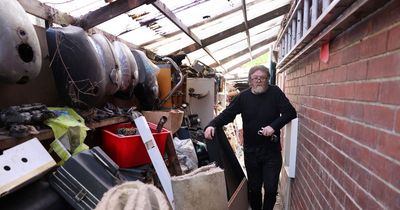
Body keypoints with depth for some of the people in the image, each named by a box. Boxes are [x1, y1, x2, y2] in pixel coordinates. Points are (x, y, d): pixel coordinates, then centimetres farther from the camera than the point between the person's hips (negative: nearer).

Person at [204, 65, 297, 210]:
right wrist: (212, 125, -22)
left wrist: (274, 126, -22)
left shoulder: (275, 92, -4)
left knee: (271, 188, 7)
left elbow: (290, 112, -8)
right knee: (254, 187, 16)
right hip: (251, 151, 1)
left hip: (272, 150, -1)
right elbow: (227, 114, -5)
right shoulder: (243, 97, -1)